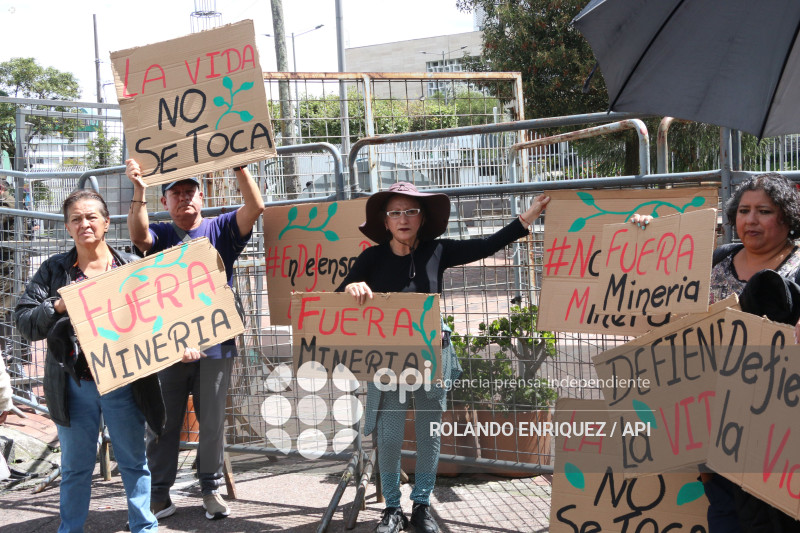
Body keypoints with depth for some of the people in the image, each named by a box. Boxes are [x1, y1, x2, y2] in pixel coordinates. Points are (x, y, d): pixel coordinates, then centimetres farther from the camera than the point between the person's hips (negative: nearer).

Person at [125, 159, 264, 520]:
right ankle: (159, 494, 15)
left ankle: (211, 488, 22)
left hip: (215, 344, 0)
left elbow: (255, 207, -9)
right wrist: (139, 190, -28)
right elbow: (139, 236, -15)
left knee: (212, 422, 9)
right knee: (163, 423, 5)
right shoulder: (161, 235, 8)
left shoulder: (220, 230, 7)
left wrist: (239, 166, -20)